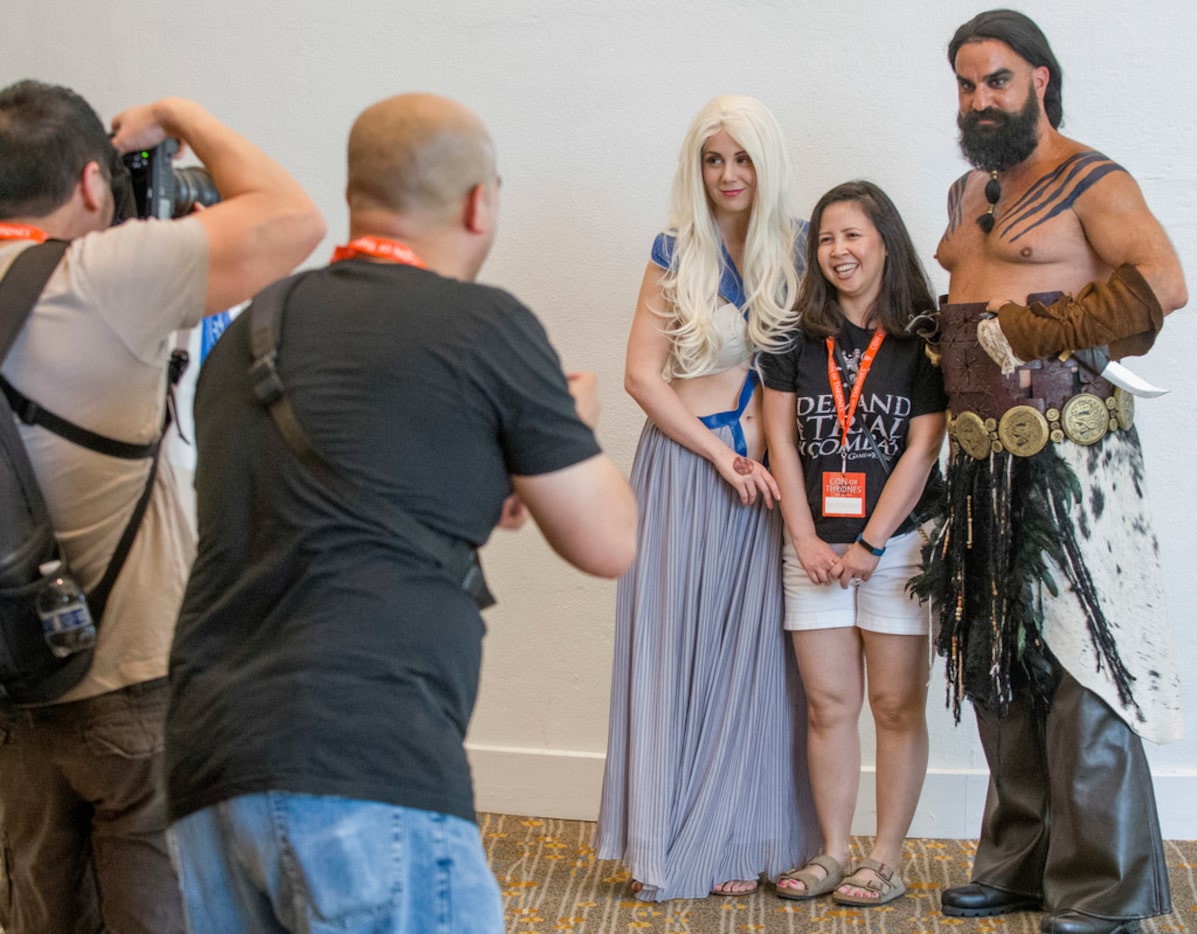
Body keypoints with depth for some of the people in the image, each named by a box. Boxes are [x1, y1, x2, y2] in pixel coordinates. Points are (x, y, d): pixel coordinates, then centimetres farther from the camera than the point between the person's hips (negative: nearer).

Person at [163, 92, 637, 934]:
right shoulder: (487, 326, 0)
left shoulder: (247, 334, 18)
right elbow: (608, 542, 8)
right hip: (365, 768, -7)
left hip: (206, 768, 7)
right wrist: (574, 424, 27)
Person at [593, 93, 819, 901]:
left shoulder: (800, 249, 6)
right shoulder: (676, 254, 2)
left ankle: (743, 841, 12)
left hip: (770, 465, 1)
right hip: (684, 463, -1)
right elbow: (642, 374, -1)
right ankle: (670, 845, 6)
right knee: (675, 645, -1)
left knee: (754, 648, 3)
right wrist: (722, 454, -7)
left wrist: (763, 428, -6)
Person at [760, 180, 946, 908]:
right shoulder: (800, 336, 7)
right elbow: (780, 439, 5)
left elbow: (922, 450, -6)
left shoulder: (923, 339, -3)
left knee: (897, 705, 1)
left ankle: (888, 857, 9)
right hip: (815, 547, 3)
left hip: (897, 541, -3)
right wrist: (806, 538, -3)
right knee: (829, 704, 5)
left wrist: (869, 545, -9)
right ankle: (834, 852, 13)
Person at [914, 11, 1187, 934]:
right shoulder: (968, 195, 18)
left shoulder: (1090, 181, -6)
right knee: (1000, 668, 11)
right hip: (983, 465, 8)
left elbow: (1164, 283, -21)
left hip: (1068, 459, -8)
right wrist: (950, 348, 9)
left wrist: (1034, 331, -19)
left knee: (1077, 666, -7)